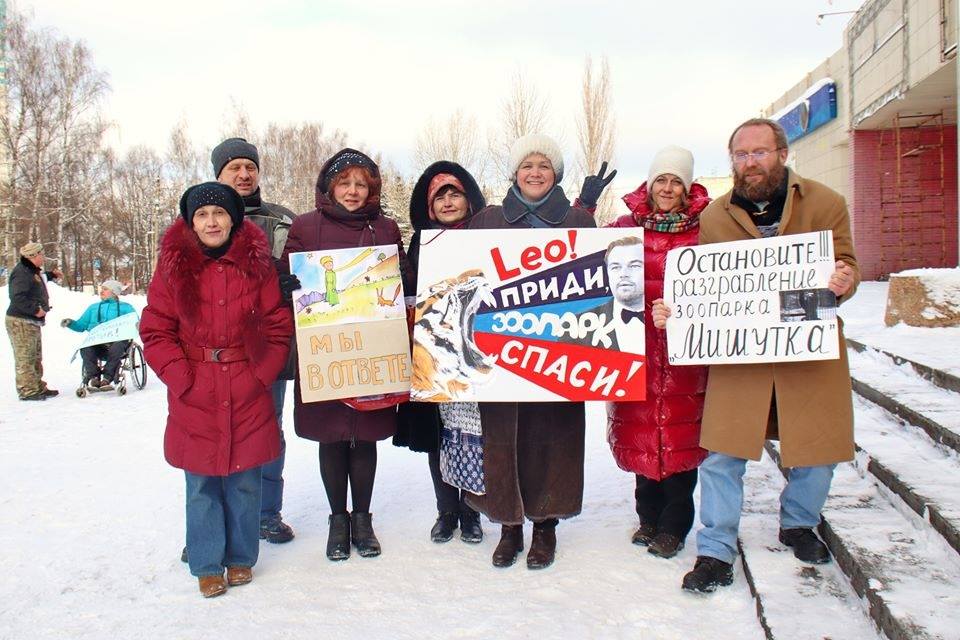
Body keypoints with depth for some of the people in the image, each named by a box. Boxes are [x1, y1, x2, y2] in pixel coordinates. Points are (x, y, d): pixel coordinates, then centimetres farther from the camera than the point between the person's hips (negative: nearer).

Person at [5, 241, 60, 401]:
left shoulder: (32, 271, 15)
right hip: (20, 322, -11)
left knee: (36, 357, 17)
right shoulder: (21, 273, -18)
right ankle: (27, 391, -2)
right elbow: (17, 298, -27)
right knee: (25, 358, -6)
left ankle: (38, 387, 26)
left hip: (32, 322, 11)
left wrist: (51, 274, 27)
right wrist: (35, 309, -27)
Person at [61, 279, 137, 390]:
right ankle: (93, 377, -28)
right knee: (85, 348, -31)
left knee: (117, 346, -38)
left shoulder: (125, 307, 22)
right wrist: (70, 323, 7)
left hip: (117, 340, -3)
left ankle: (107, 378, -33)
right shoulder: (93, 307, 34)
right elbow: (81, 325, 27)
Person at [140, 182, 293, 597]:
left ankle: (241, 558, 27)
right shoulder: (173, 266, 1)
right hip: (194, 395, 0)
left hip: (248, 392, 0)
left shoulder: (257, 264, 2)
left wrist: (262, 373, -5)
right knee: (201, 484, 7)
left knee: (244, 481, 8)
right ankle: (207, 566, 23)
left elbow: (279, 326, 4)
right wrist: (181, 377, -8)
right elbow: (155, 330, 2)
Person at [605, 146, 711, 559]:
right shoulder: (626, 226, 8)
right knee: (641, 431, 9)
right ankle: (649, 517, 26)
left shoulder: (703, 229, 3)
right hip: (637, 344, 2)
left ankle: (673, 525, 16)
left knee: (680, 434, 2)